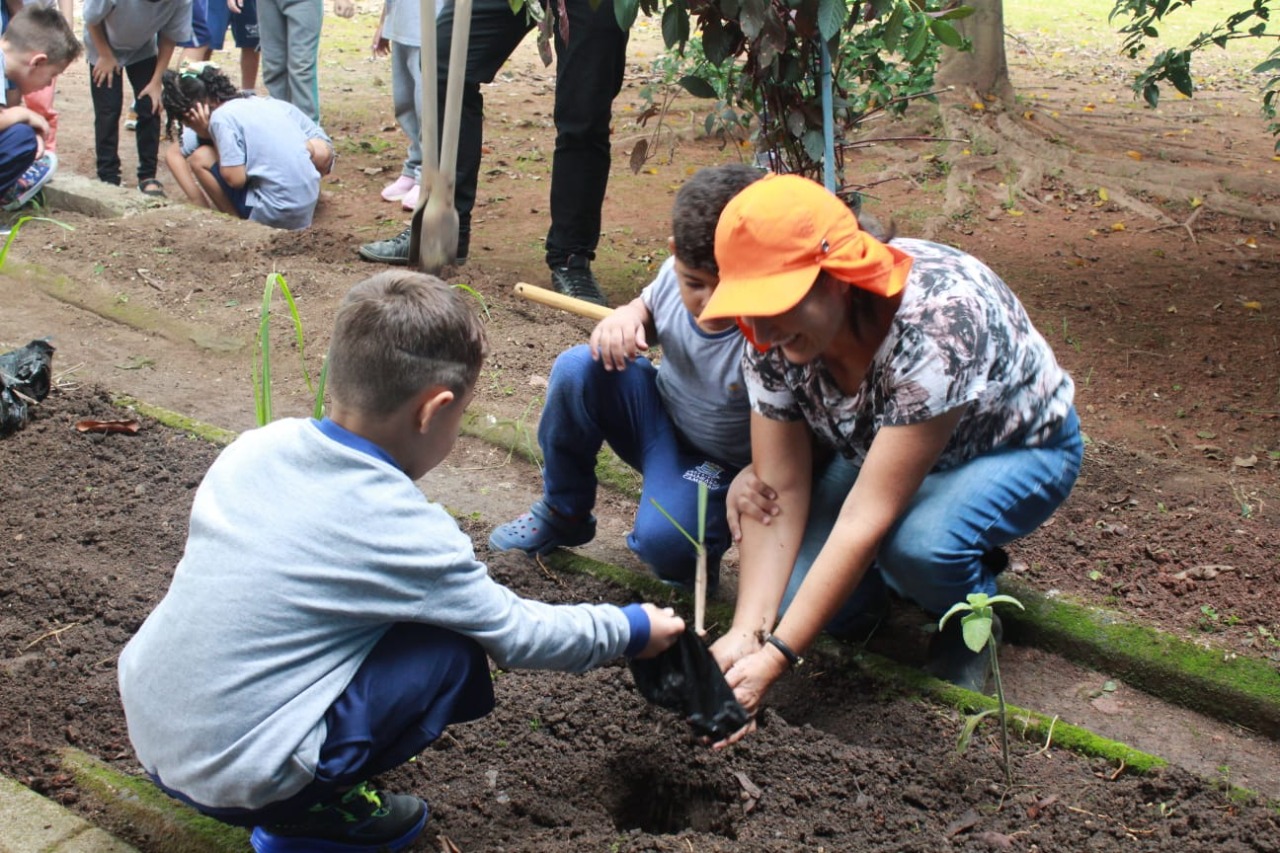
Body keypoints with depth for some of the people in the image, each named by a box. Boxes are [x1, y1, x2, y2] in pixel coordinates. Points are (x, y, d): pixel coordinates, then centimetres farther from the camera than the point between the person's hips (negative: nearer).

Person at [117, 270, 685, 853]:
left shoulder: (257, 445, -2)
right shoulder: (409, 536, -18)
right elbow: (519, 636, -5)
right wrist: (630, 630, 13)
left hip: (148, 730, 7)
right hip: (235, 779, -7)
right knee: (454, 655, -3)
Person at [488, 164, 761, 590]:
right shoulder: (677, 273, -17)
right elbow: (649, 309, 7)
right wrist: (625, 317, -17)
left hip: (717, 461, -5)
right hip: (658, 414, 5)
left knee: (663, 542, -33)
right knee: (578, 369, -21)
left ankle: (701, 550, 10)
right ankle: (563, 515, 2)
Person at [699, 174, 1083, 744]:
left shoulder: (937, 317, -40)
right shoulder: (773, 337, -22)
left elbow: (869, 514, -40)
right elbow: (780, 489, -20)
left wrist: (776, 658, -41)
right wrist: (745, 635, -33)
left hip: (1014, 448, -5)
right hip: (875, 449, 5)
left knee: (918, 543, -37)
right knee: (794, 593, -19)